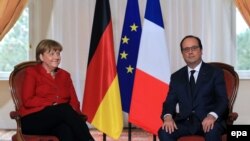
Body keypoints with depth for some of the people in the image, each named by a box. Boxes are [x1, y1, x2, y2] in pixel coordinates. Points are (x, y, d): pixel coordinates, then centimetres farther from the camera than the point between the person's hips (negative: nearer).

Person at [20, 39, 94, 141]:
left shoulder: (64, 75, 20)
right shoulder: (32, 72, 8)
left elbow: (74, 101, 10)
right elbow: (28, 101, -4)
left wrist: (74, 113, -15)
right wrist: (53, 103, -16)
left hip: (60, 118, 3)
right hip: (33, 121, -3)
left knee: (66, 128, -37)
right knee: (65, 109, -34)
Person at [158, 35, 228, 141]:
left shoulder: (215, 73, 7)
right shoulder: (176, 77, 17)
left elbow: (222, 100, -2)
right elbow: (170, 102, 11)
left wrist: (212, 115, -24)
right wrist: (168, 116, -14)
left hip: (208, 120, -3)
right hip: (185, 121, 3)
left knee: (212, 131, -37)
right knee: (164, 132, -27)